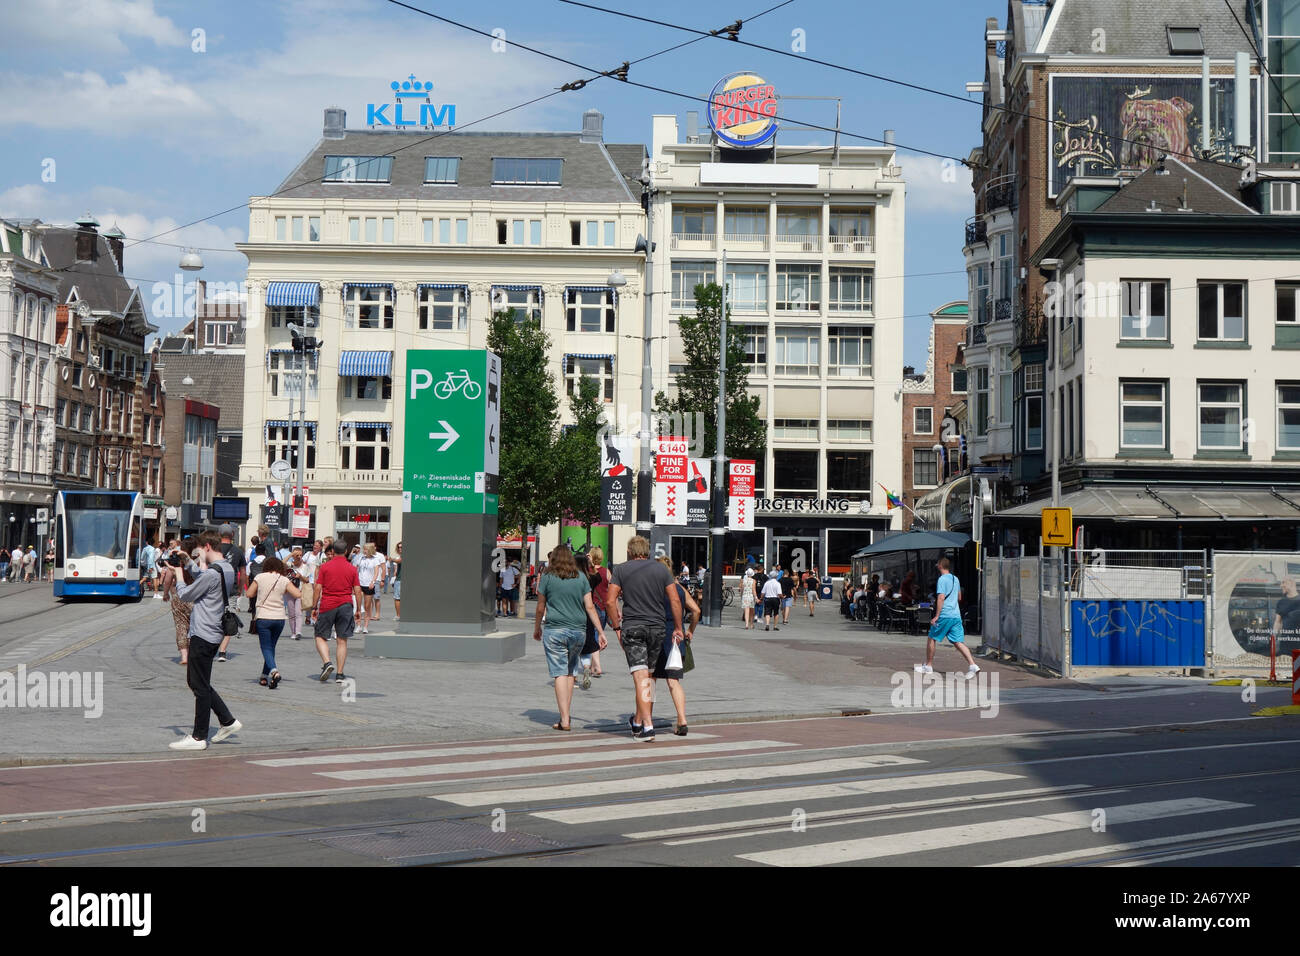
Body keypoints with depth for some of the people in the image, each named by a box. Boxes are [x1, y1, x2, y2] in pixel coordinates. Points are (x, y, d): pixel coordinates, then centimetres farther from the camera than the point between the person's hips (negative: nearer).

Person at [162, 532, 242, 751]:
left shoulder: (212, 573, -19)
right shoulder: (228, 569, 10)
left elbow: (186, 595, -11)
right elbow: (200, 578, 22)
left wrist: (177, 578, 5)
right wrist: (186, 565, 9)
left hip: (203, 635, -10)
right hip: (213, 633, 10)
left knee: (200, 686, -2)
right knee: (195, 681, 19)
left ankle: (199, 737, 4)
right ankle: (228, 721, 21)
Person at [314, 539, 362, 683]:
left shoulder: (325, 567, 1)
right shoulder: (352, 568, 4)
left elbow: (318, 588, -2)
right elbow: (357, 591, 3)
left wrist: (315, 607, 5)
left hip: (327, 606, -1)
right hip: (345, 605, 1)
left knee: (321, 637, 9)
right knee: (342, 641, 4)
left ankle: (327, 663, -14)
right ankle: (340, 675, 3)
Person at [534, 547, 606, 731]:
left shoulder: (547, 578, 0)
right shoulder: (581, 578, 6)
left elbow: (540, 607, 6)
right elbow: (590, 607, 5)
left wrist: (537, 628, 21)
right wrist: (601, 631, 9)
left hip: (554, 631, -3)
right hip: (578, 631, 3)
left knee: (560, 674, -4)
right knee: (569, 673, 16)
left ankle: (564, 720, -9)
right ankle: (567, 714, 20)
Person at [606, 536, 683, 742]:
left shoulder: (621, 570, 2)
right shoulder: (661, 569, 7)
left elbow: (610, 602, -5)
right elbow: (675, 601, 1)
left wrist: (617, 627, 5)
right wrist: (678, 628, 7)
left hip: (632, 627, -2)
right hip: (657, 627, 2)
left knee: (641, 677, -7)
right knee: (650, 676, 16)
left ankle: (647, 727, -17)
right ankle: (638, 720, 29)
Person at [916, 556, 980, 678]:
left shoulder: (942, 579, -9)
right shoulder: (955, 579, 16)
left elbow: (941, 598, -18)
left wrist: (936, 616, -18)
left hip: (944, 615, -7)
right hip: (956, 616, 7)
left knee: (932, 638, 10)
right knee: (958, 642, 0)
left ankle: (928, 666, 18)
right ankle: (973, 665, -17)